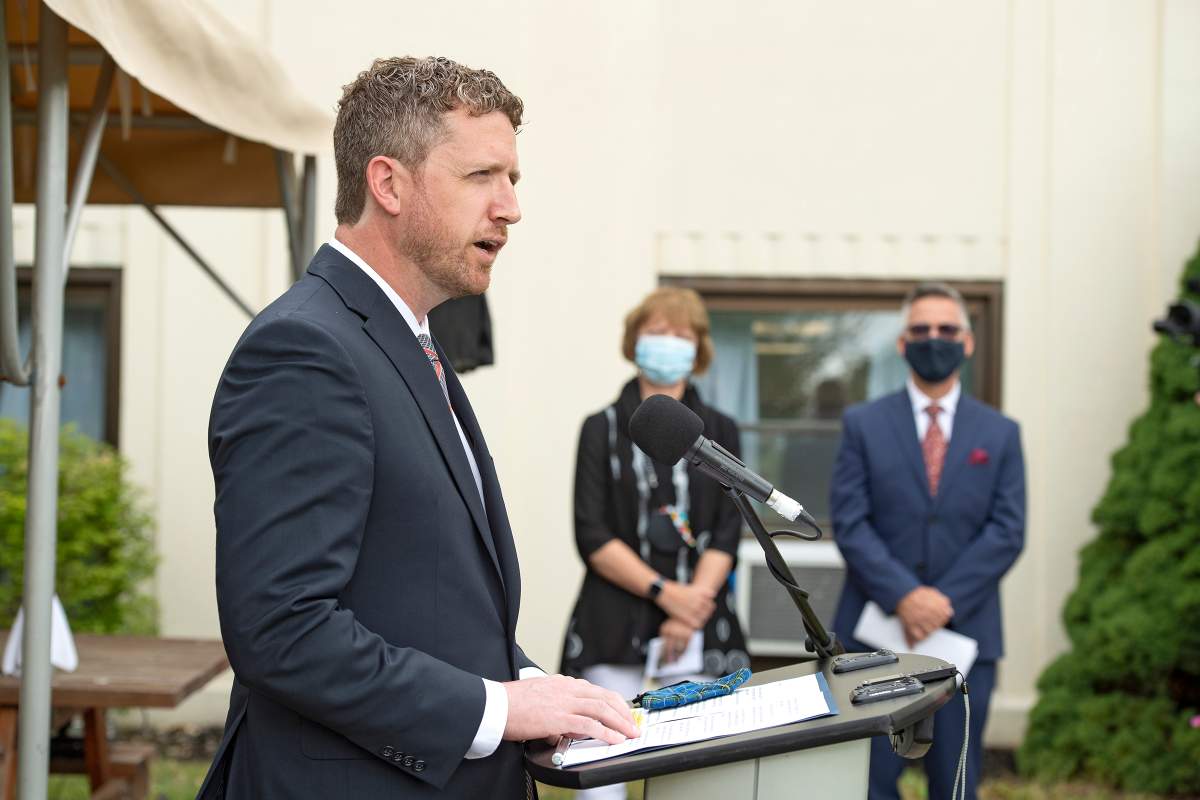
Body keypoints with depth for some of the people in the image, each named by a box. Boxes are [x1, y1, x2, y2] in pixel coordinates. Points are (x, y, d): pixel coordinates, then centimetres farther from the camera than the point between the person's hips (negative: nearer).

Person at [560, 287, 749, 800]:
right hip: (615, 630, -2)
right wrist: (664, 592, -13)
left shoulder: (719, 431, 13)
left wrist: (691, 610, -11)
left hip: (701, 627, 2)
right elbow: (592, 536, -1)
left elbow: (727, 534, 5)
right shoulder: (603, 429, 7)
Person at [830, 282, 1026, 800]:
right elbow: (849, 522, -3)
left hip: (965, 633, 1)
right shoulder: (863, 424, 5)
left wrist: (946, 600, -13)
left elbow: (1008, 531, 0)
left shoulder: (1000, 434, 8)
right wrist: (904, 597, -16)